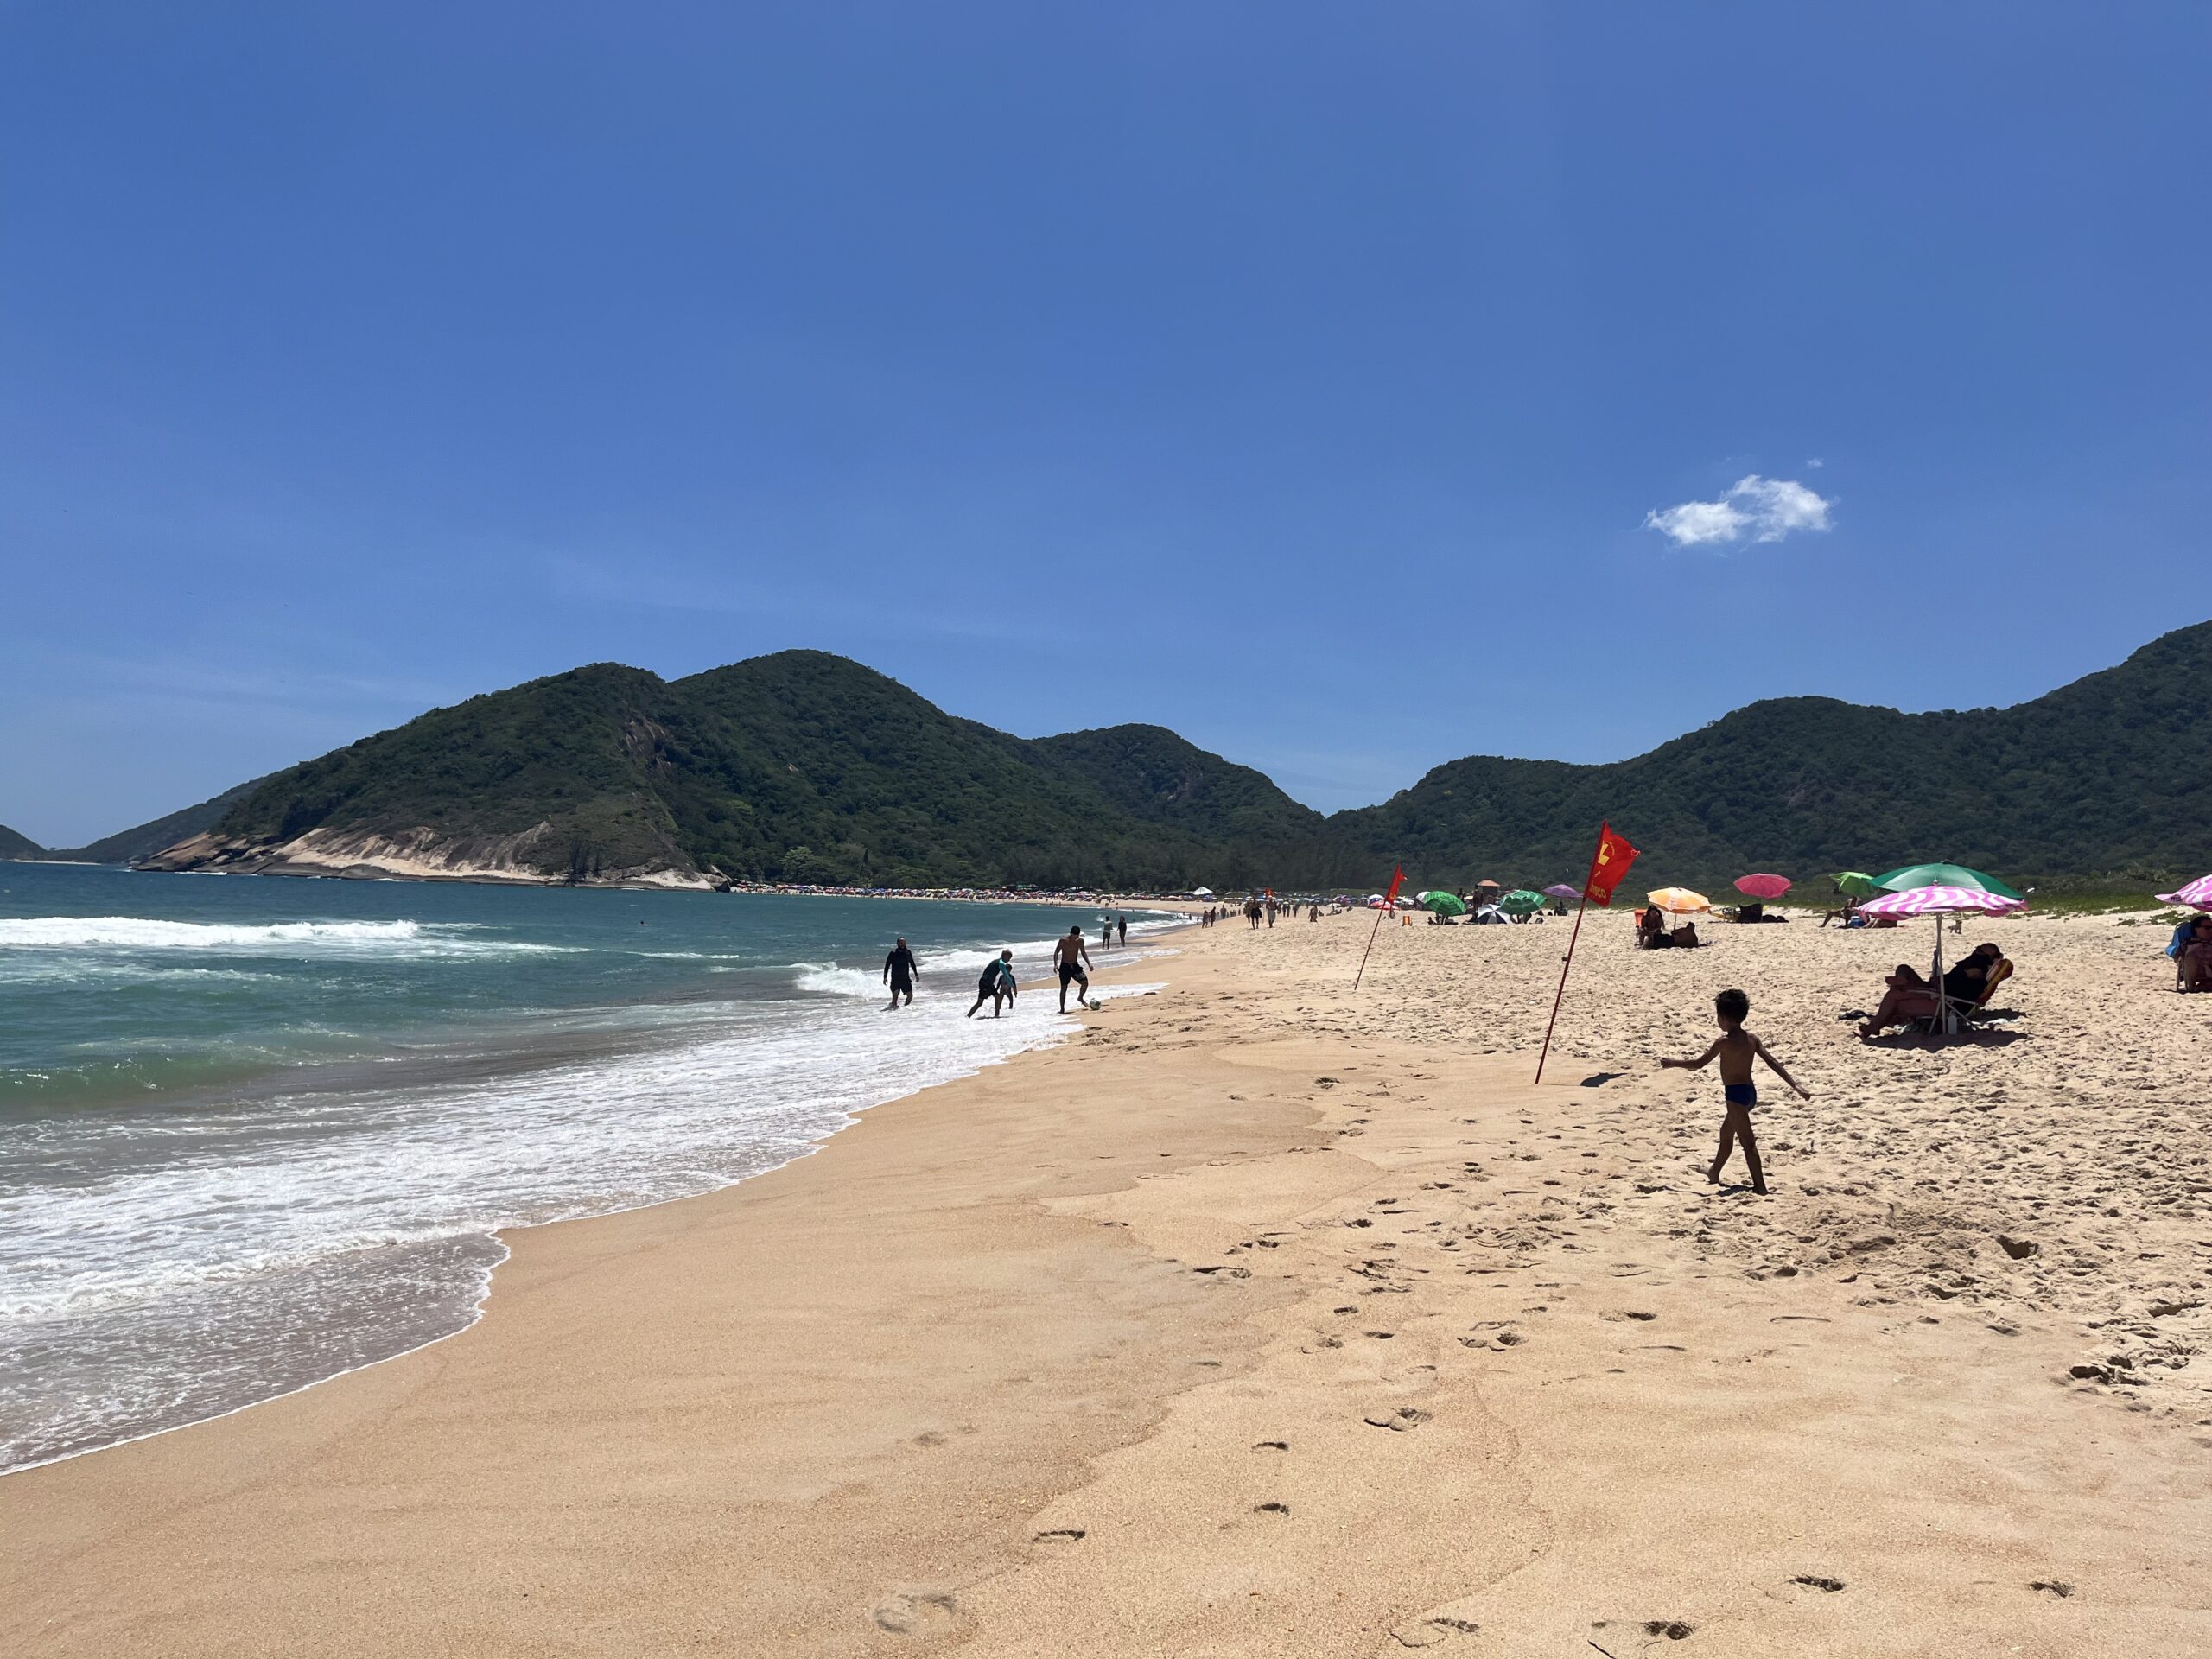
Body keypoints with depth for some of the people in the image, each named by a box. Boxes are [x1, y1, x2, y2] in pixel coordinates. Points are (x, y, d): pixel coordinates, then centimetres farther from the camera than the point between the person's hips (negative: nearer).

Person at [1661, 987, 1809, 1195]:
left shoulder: (1723, 1042, -14)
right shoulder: (1752, 1039, 6)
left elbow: (1698, 1064, -12)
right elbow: (1773, 1062, 1)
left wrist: (1673, 1063, 2)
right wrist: (1795, 1085, 1)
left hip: (1736, 1093, -9)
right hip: (1750, 1091, 9)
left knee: (1747, 1141, -8)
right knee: (1726, 1133, 24)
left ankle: (1760, 1185, -10)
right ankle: (1714, 1174, 39)